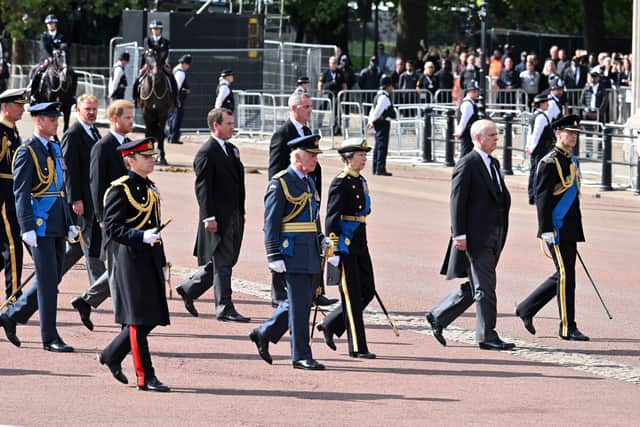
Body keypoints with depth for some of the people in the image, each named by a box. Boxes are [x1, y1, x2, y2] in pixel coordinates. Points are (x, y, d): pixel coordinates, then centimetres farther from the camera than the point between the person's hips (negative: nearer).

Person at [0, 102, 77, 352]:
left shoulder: (55, 149, 16)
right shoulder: (27, 152, -10)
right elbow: (21, 193, -14)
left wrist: (69, 223, 17)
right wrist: (27, 228, -19)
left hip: (57, 225, 8)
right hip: (40, 226, -8)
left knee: (53, 278, 10)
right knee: (48, 280, -6)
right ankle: (50, 338, -1)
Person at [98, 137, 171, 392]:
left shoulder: (151, 188, 16)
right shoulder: (120, 190, -10)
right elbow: (112, 229, -14)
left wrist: (162, 263, 21)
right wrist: (141, 237, -26)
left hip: (151, 261, 8)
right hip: (132, 259, -8)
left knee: (152, 318, 9)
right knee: (139, 321, -6)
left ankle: (111, 355, 26)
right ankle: (145, 377, -3)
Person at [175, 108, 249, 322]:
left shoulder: (231, 150, 16)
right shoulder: (206, 153, -12)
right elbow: (203, 187, -16)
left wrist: (241, 213, 17)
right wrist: (209, 217, -20)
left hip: (233, 217, 9)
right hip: (218, 219, -9)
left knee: (224, 262, 13)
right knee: (222, 263, -5)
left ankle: (189, 289, 28)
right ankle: (224, 309, 0)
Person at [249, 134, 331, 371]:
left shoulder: (309, 182, 16)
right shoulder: (280, 183, -10)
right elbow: (271, 223, -13)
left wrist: (321, 239, 12)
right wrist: (274, 256, -17)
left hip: (310, 253, 9)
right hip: (292, 252, -9)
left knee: (301, 302, 12)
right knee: (299, 304, -6)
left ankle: (263, 334, 28)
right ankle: (301, 356, 0)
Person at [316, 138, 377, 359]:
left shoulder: (361, 181, 14)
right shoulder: (341, 183, -12)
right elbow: (332, 217, -17)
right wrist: (333, 250, -21)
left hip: (359, 244, 9)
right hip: (345, 245, -9)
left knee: (367, 291, 8)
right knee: (352, 296, -3)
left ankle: (330, 325, 23)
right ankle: (357, 347, 2)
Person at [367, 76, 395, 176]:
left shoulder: (379, 96, 17)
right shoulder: (384, 97, -16)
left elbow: (374, 109, 17)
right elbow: (377, 110, -21)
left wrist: (370, 120, 12)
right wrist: (372, 121, -12)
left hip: (379, 123, 10)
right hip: (383, 123, -10)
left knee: (378, 146, 14)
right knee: (382, 146, -9)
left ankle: (376, 169, 20)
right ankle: (380, 169, -11)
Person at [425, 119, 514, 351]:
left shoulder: (494, 164, 17)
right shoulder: (467, 165, -10)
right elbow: (457, 201, -14)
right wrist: (459, 235, -17)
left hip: (493, 236, 9)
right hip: (476, 235, -9)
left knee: (474, 287, 12)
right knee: (484, 287, -6)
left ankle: (438, 316, 24)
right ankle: (487, 336, 0)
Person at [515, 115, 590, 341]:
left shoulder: (572, 161, 16)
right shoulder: (550, 163, -12)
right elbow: (542, 198, -16)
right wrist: (546, 230, -20)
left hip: (570, 230, 9)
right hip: (556, 229, -9)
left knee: (563, 275, 12)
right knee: (566, 275, -7)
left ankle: (526, 309, 24)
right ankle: (567, 327, -1)